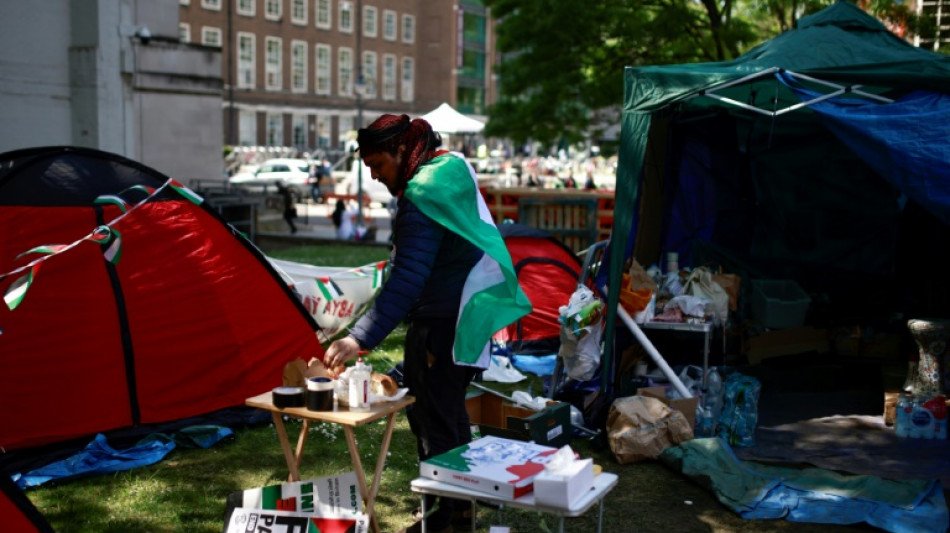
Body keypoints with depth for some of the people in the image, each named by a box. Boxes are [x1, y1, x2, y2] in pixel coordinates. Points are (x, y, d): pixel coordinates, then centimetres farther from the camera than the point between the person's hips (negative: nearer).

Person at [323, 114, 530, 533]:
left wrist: (359, 338, -35)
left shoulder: (422, 196, -22)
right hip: (469, 313, 11)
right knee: (450, 411, 19)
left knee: (433, 419, -3)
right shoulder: (451, 168, 8)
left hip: (443, 322, -11)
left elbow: (407, 279, -31)